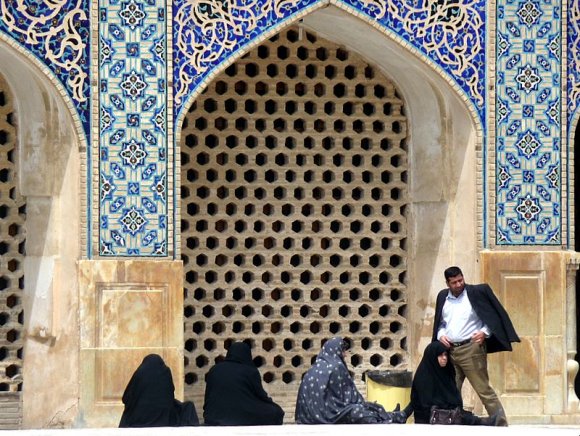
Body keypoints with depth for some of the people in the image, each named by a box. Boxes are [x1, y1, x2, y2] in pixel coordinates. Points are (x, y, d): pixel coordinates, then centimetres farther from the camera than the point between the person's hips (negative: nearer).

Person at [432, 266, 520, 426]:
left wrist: (484, 332, -13)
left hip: (471, 349, -5)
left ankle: (501, 424, -4)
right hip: (450, 351, 5)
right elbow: (439, 323, 23)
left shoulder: (476, 293, -2)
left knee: (483, 389, -7)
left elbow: (493, 316, 0)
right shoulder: (443, 297, 12)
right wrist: (441, 335, 4)